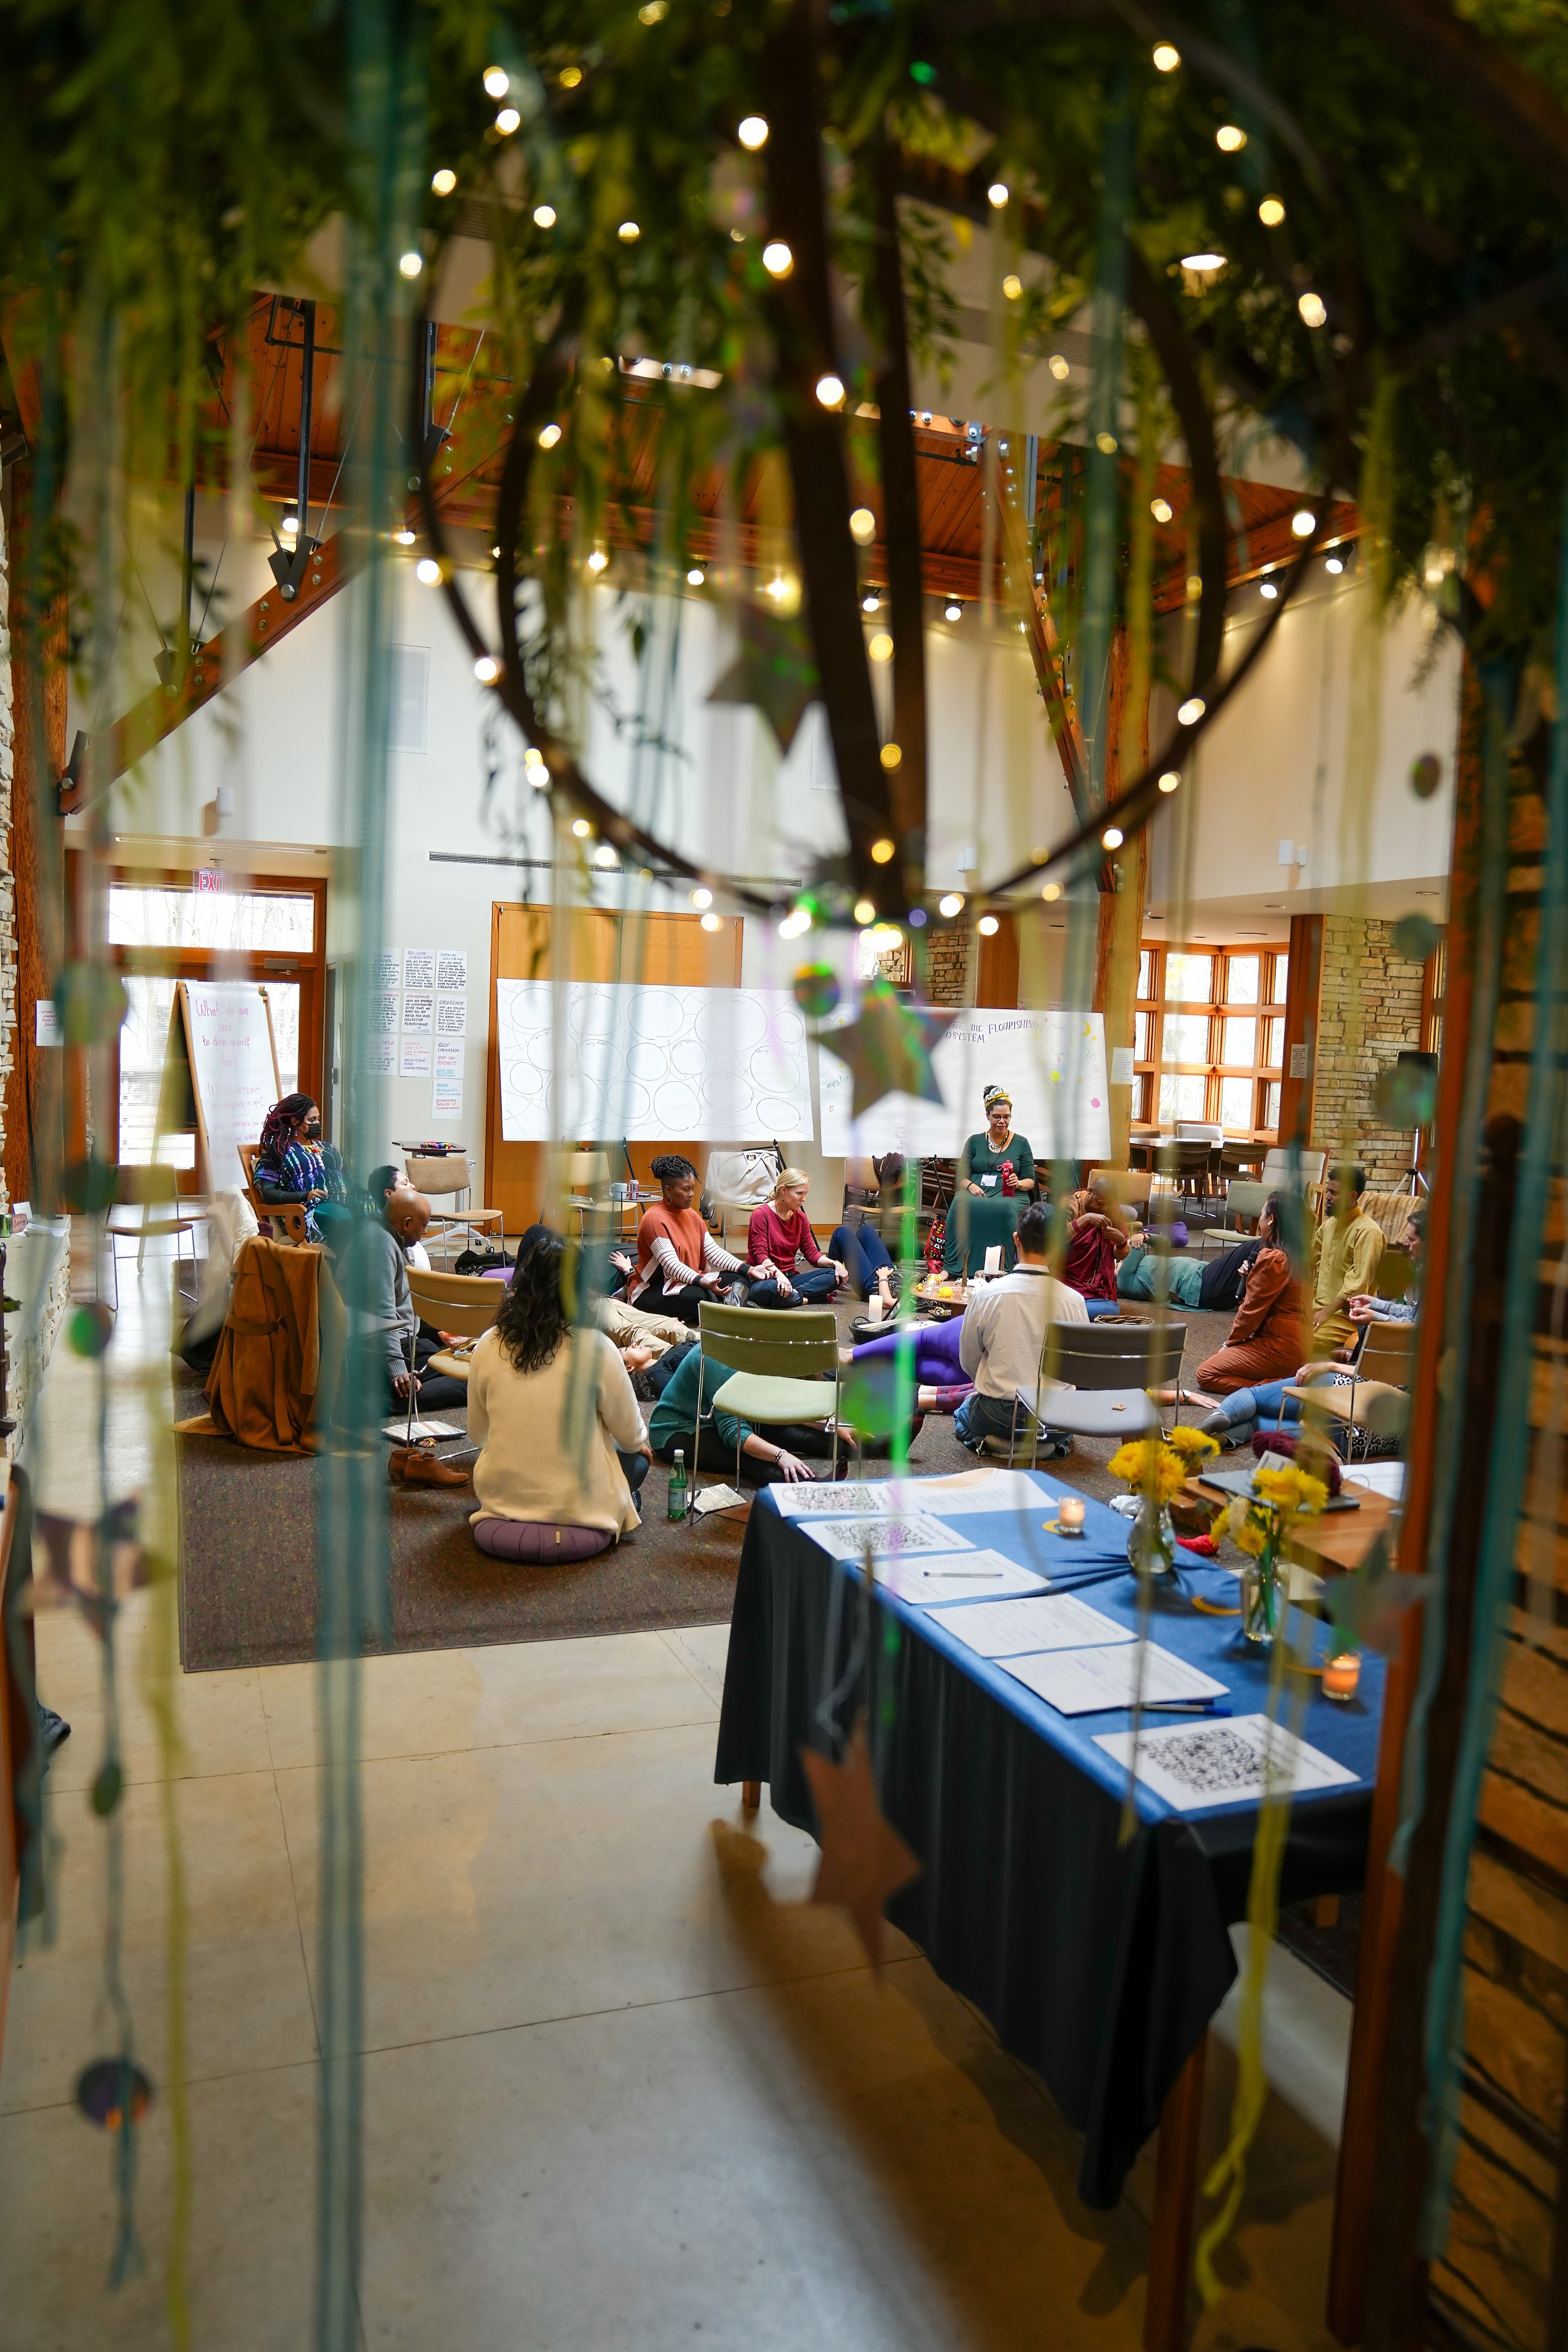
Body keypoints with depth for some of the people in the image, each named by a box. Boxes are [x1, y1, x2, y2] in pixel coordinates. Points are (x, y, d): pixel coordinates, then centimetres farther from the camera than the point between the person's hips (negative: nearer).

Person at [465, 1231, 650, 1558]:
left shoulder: (488, 1346, -6)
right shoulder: (595, 1347, -15)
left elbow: (477, 1433, 7)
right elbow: (631, 1436, -4)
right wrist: (640, 1445, 19)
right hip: (580, 1528, -4)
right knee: (637, 1458, 23)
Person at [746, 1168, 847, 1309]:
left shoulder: (801, 1218, 11)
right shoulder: (761, 1214, -9)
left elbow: (812, 1253, 8)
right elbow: (761, 1255, -17)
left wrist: (835, 1264, -12)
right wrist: (778, 1274, -36)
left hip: (789, 1278, 7)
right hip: (765, 1279, -7)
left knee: (835, 1276, -14)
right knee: (771, 1288, -43)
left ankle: (795, 1294, -25)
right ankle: (806, 1298, -21)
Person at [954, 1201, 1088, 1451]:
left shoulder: (988, 1295, -12)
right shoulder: (1073, 1301, -10)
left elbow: (968, 1360, 1)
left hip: (998, 1414, -2)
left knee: (964, 1411, 31)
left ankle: (992, 1441, 8)